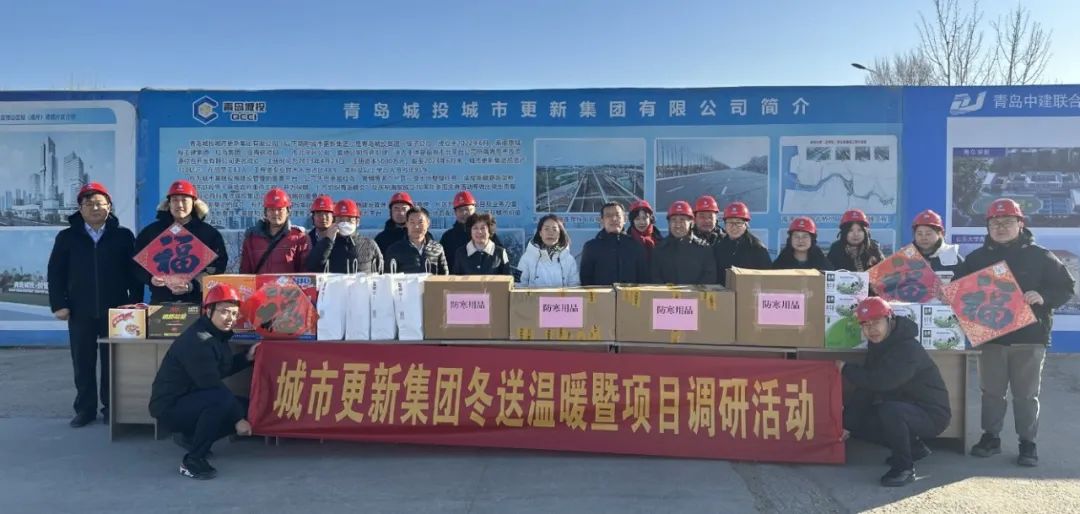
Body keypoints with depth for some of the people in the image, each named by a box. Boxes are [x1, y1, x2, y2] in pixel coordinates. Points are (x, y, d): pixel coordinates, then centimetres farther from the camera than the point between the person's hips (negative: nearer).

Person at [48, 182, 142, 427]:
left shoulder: (123, 236, 3)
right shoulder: (67, 237, 6)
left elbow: (135, 272, 3)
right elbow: (56, 273, 6)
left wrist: (135, 303, -3)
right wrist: (59, 304, -3)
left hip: (115, 310, -1)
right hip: (80, 311, 1)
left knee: (112, 362, 5)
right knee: (83, 363, 7)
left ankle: (111, 407, 14)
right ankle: (85, 408, 17)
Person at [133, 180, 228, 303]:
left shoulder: (210, 233, 5)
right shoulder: (151, 231, 12)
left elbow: (217, 268, -1)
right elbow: (136, 263, 14)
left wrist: (192, 286, -15)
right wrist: (150, 278, -8)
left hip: (198, 302, -1)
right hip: (161, 301, 2)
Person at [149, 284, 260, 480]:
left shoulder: (217, 334, 5)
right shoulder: (197, 341, -24)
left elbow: (220, 369, 15)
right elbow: (212, 385, -28)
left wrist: (247, 357, 1)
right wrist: (237, 418, -23)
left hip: (189, 401, 10)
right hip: (170, 407, -10)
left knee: (246, 408, 6)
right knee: (221, 400, -34)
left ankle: (189, 436, 15)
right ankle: (193, 460, -18)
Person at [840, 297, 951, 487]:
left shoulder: (908, 349, -25)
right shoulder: (877, 346, 3)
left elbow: (880, 382, -37)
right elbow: (865, 387, 3)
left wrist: (846, 370, -20)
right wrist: (846, 421, -5)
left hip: (931, 415, -9)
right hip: (905, 409, 9)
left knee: (889, 410, -36)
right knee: (856, 421, 2)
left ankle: (904, 467, -16)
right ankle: (913, 447, 18)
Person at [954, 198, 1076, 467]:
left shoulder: (1040, 256, 0)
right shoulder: (976, 258, 6)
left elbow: (1066, 287, 0)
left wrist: (1043, 297, -18)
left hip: (1029, 337, -2)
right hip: (990, 336, 2)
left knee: (1026, 394, 6)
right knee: (991, 391, 10)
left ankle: (1028, 442, 16)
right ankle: (991, 437, 22)